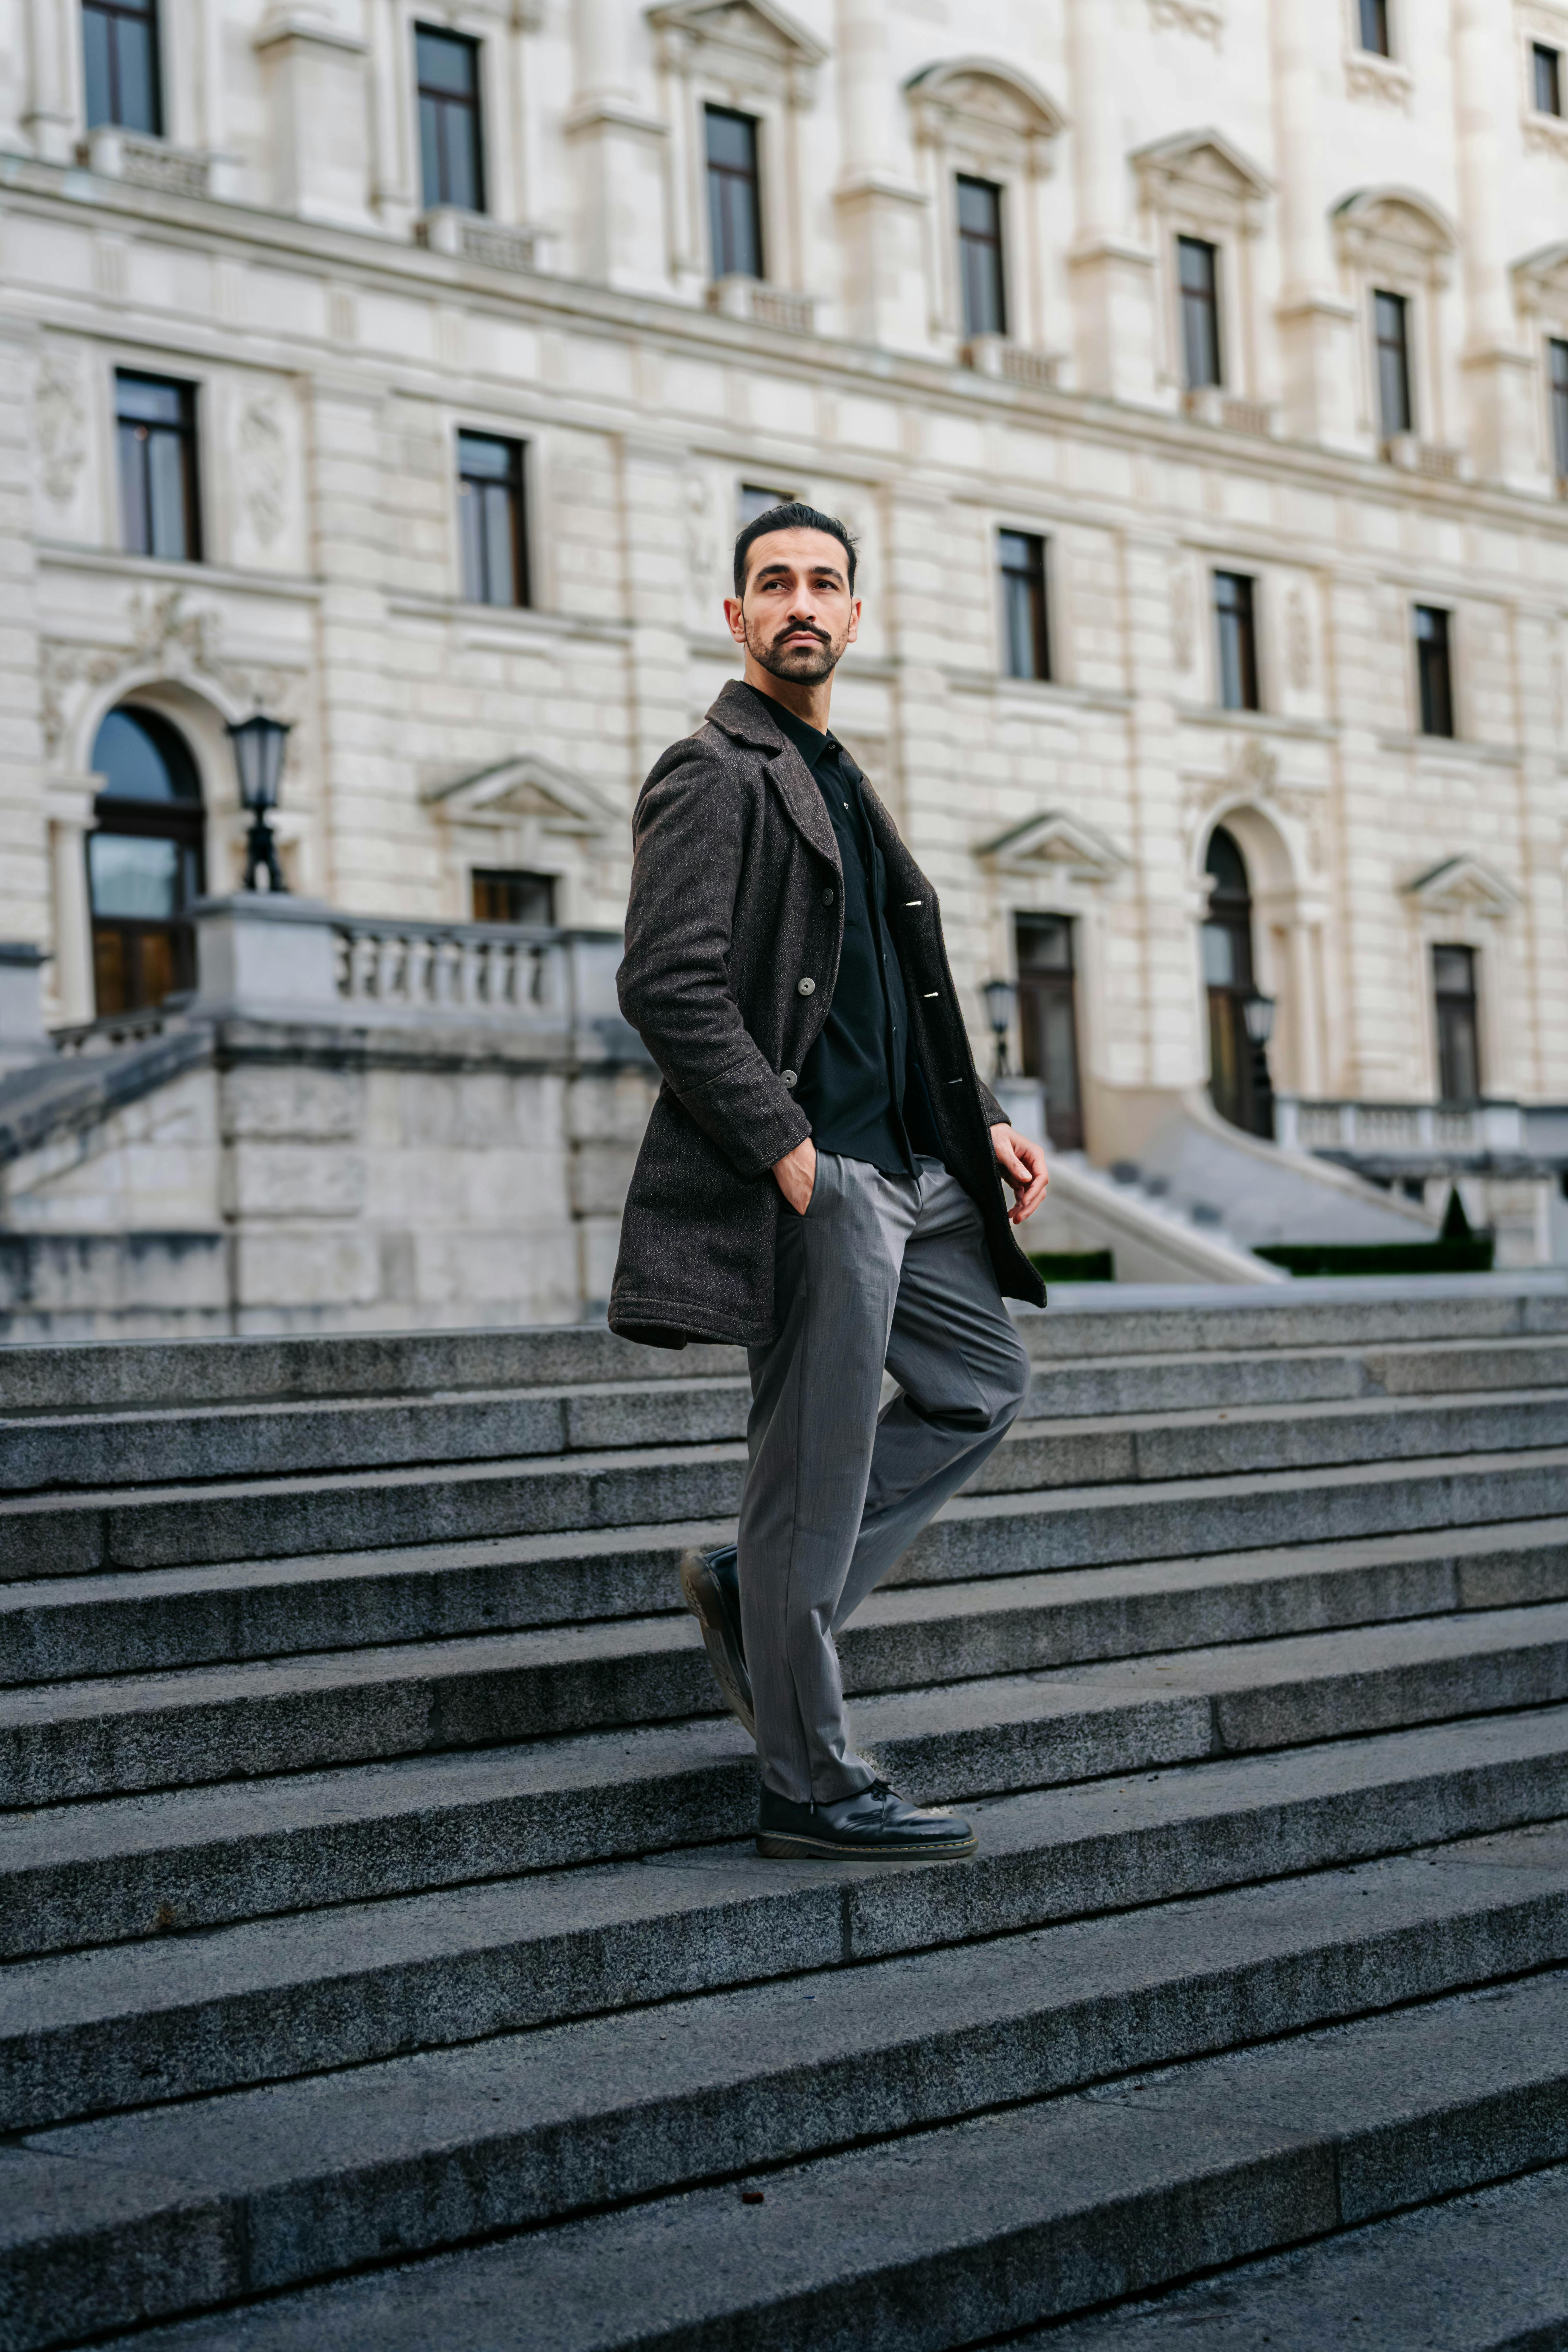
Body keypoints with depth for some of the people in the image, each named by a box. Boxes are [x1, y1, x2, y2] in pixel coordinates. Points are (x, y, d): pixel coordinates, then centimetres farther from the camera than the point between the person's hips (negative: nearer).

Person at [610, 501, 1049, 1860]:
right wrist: (786, 1149, -21)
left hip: (905, 1170, 10)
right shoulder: (714, 777, -9)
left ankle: (757, 1590, 20)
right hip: (810, 1180, -10)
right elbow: (668, 984, -20)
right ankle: (812, 1790, 8)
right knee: (814, 1472, -3)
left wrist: (981, 1122, 14)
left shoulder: (837, 781, 21)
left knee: (983, 1385, 18)